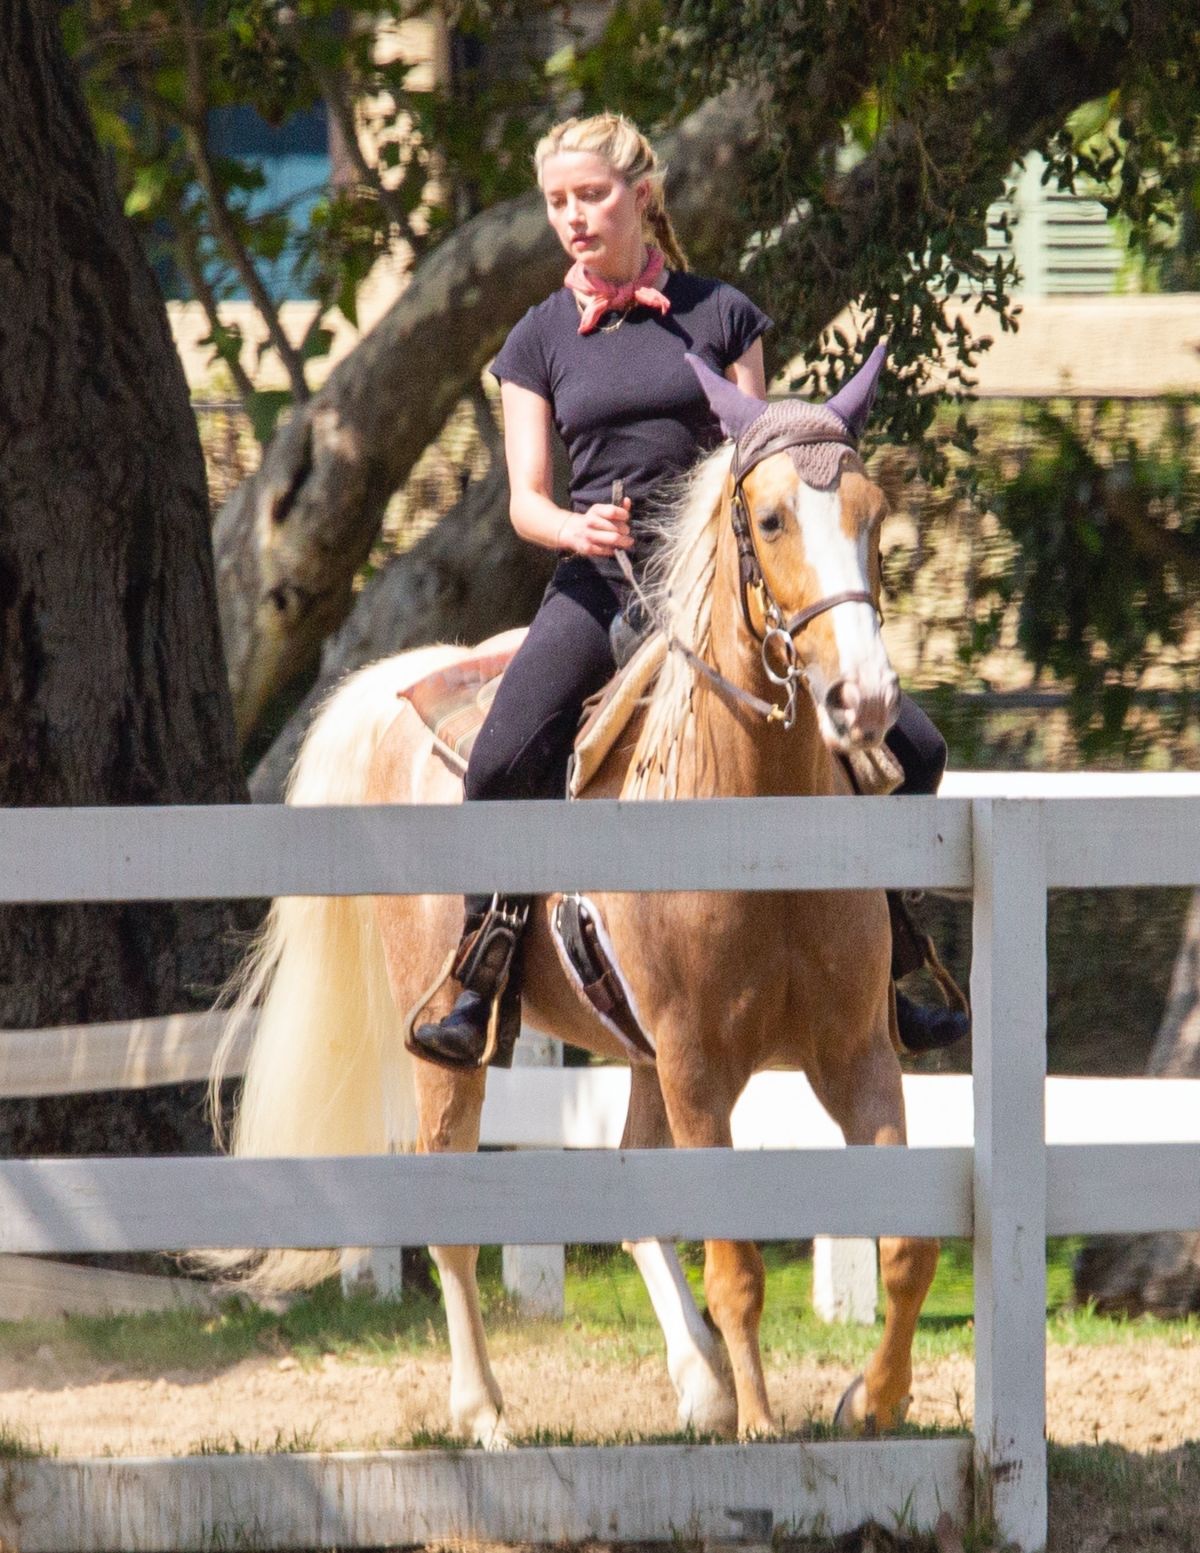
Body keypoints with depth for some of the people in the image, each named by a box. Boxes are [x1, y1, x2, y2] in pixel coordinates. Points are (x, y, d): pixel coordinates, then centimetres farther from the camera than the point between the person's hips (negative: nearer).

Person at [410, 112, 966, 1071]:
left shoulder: (720, 314, 8)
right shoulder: (541, 340, 9)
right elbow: (526, 498, 4)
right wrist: (576, 527, -19)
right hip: (602, 582, -1)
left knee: (911, 749, -10)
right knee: (504, 759, -27)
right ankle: (487, 1000, -15)